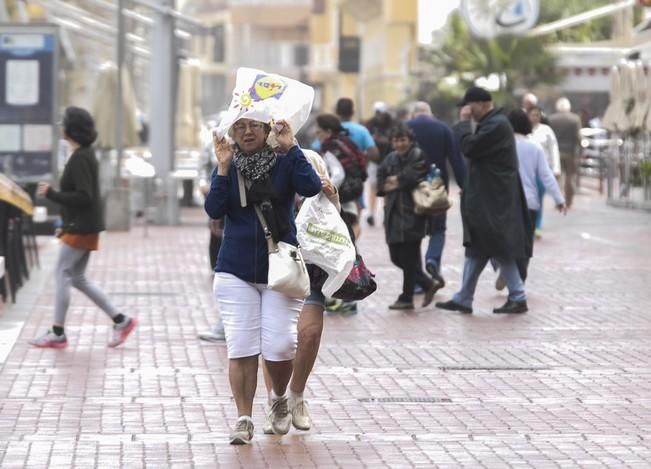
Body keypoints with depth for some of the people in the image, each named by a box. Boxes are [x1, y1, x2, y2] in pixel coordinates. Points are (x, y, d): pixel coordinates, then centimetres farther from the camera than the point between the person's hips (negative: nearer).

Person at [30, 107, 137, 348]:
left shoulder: (80, 159, -18)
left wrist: (51, 193, -19)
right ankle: (121, 321, 14)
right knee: (77, 278, 13)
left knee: (62, 274, -4)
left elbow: (83, 197, -23)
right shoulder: (85, 154, 13)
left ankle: (57, 334, 0)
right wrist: (66, 225, 22)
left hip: (82, 227, -10)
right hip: (82, 226, 10)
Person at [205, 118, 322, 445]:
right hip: (236, 272, 1)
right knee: (241, 349, -4)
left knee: (280, 347, -6)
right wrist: (223, 168, -16)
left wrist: (291, 148, -18)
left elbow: (311, 188, -19)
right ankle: (244, 419, 6)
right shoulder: (227, 167, 3)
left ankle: (279, 398, 24)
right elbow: (214, 210, -10)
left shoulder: (285, 162, 0)